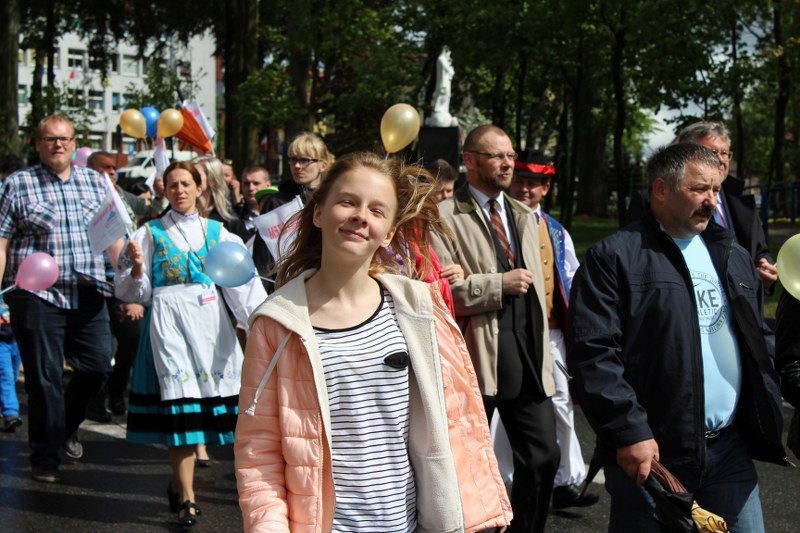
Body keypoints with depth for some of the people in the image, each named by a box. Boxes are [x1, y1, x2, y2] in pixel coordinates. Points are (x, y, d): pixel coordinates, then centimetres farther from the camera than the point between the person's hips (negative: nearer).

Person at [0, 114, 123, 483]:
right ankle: (45, 455, 14)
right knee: (44, 377, 1)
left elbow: (113, 236, 15)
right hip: (37, 295, -3)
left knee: (98, 365, 2)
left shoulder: (95, 182, 13)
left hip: (88, 294, 3)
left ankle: (67, 425, 30)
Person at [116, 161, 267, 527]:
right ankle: (186, 497, -5)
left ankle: (179, 483, 19)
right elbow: (136, 291, 4)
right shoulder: (152, 232, 7)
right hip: (169, 315, -2)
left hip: (208, 317, 3)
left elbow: (240, 283, 4)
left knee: (209, 393, 0)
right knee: (179, 400, -9)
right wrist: (137, 266, -16)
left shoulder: (216, 232, 12)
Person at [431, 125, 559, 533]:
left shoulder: (524, 216, 19)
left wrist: (543, 352, 17)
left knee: (543, 457, 3)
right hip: (477, 357, -6)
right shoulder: (446, 216, -5)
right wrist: (499, 283, -18)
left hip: (528, 358, 6)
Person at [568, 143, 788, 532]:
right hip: (651, 454, -5)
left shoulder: (734, 258, 15)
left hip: (730, 447, 6)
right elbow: (593, 353, -14)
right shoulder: (613, 258, -7)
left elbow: (760, 341, 22)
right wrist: (629, 431, -20)